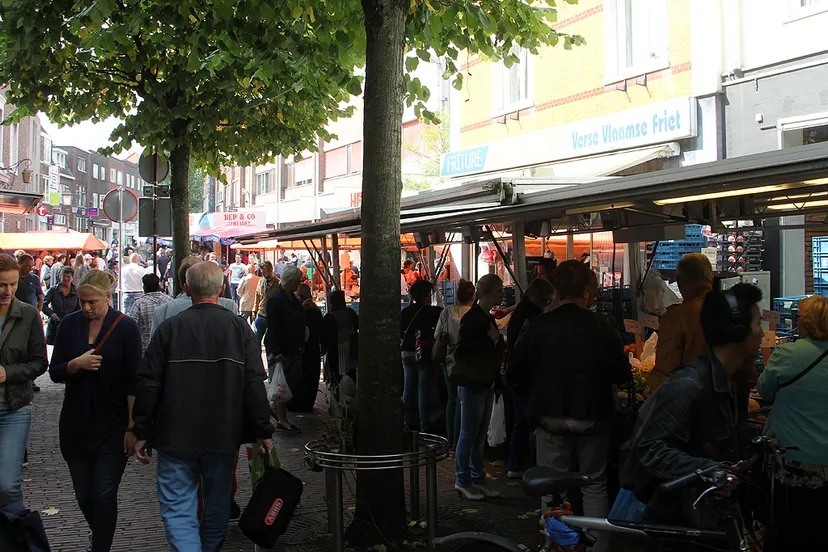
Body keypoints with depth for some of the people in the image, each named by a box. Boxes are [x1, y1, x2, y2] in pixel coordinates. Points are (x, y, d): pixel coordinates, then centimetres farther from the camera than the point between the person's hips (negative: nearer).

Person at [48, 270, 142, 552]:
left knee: (104, 495, -5)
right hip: (76, 423, 4)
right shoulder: (69, 324, 4)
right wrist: (76, 364, -15)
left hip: (112, 425, -4)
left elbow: (133, 382, -7)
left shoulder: (126, 327, -6)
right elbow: (55, 372, 6)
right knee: (83, 496, 12)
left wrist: (132, 426, -11)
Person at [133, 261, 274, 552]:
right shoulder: (239, 328, -4)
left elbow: (147, 384, -6)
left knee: (176, 507, 3)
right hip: (224, 437, 2)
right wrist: (264, 431, 1)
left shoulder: (169, 328, -7)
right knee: (218, 504, 18)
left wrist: (142, 433, 4)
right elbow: (255, 384, -6)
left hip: (176, 437, -2)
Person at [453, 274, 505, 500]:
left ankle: (478, 479, 21)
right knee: (469, 435, 0)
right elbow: (460, 354, -19)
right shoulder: (471, 319, -15)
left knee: (480, 435, 14)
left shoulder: (488, 318, 12)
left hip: (486, 385, 9)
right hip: (472, 385, -9)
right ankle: (462, 481, 10)